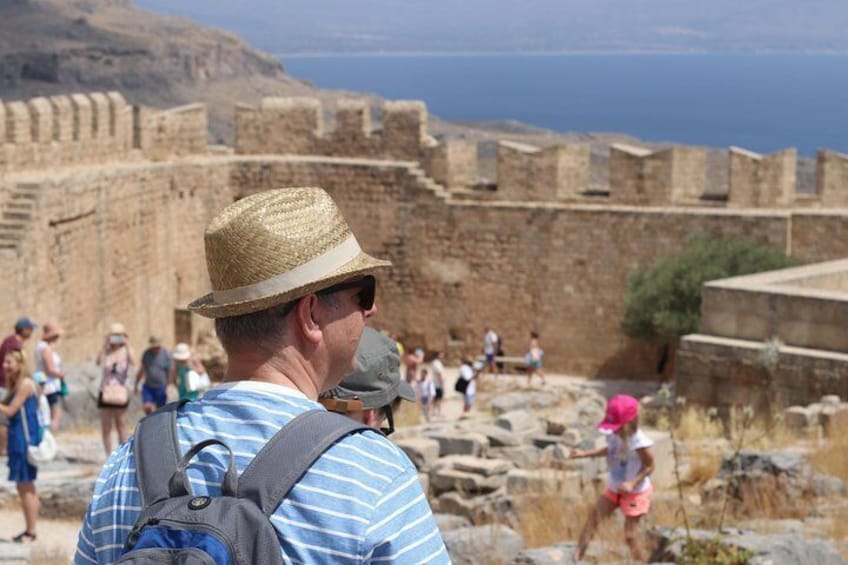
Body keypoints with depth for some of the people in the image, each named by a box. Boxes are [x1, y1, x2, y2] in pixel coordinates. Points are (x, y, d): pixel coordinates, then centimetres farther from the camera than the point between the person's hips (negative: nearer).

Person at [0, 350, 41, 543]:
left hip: (26, 438, -10)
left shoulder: (25, 384, -14)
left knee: (26, 486, -5)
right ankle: (29, 530, 19)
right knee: (24, 487, 13)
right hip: (18, 438, 10)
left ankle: (31, 531, 0)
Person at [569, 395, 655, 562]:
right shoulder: (613, 435, -11)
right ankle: (577, 557, 14)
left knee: (630, 533, -3)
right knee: (592, 520, 5)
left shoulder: (639, 442, -31)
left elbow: (649, 466, -20)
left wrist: (632, 483, -31)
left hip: (636, 493, -7)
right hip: (614, 489, 7)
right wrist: (585, 454, 6)